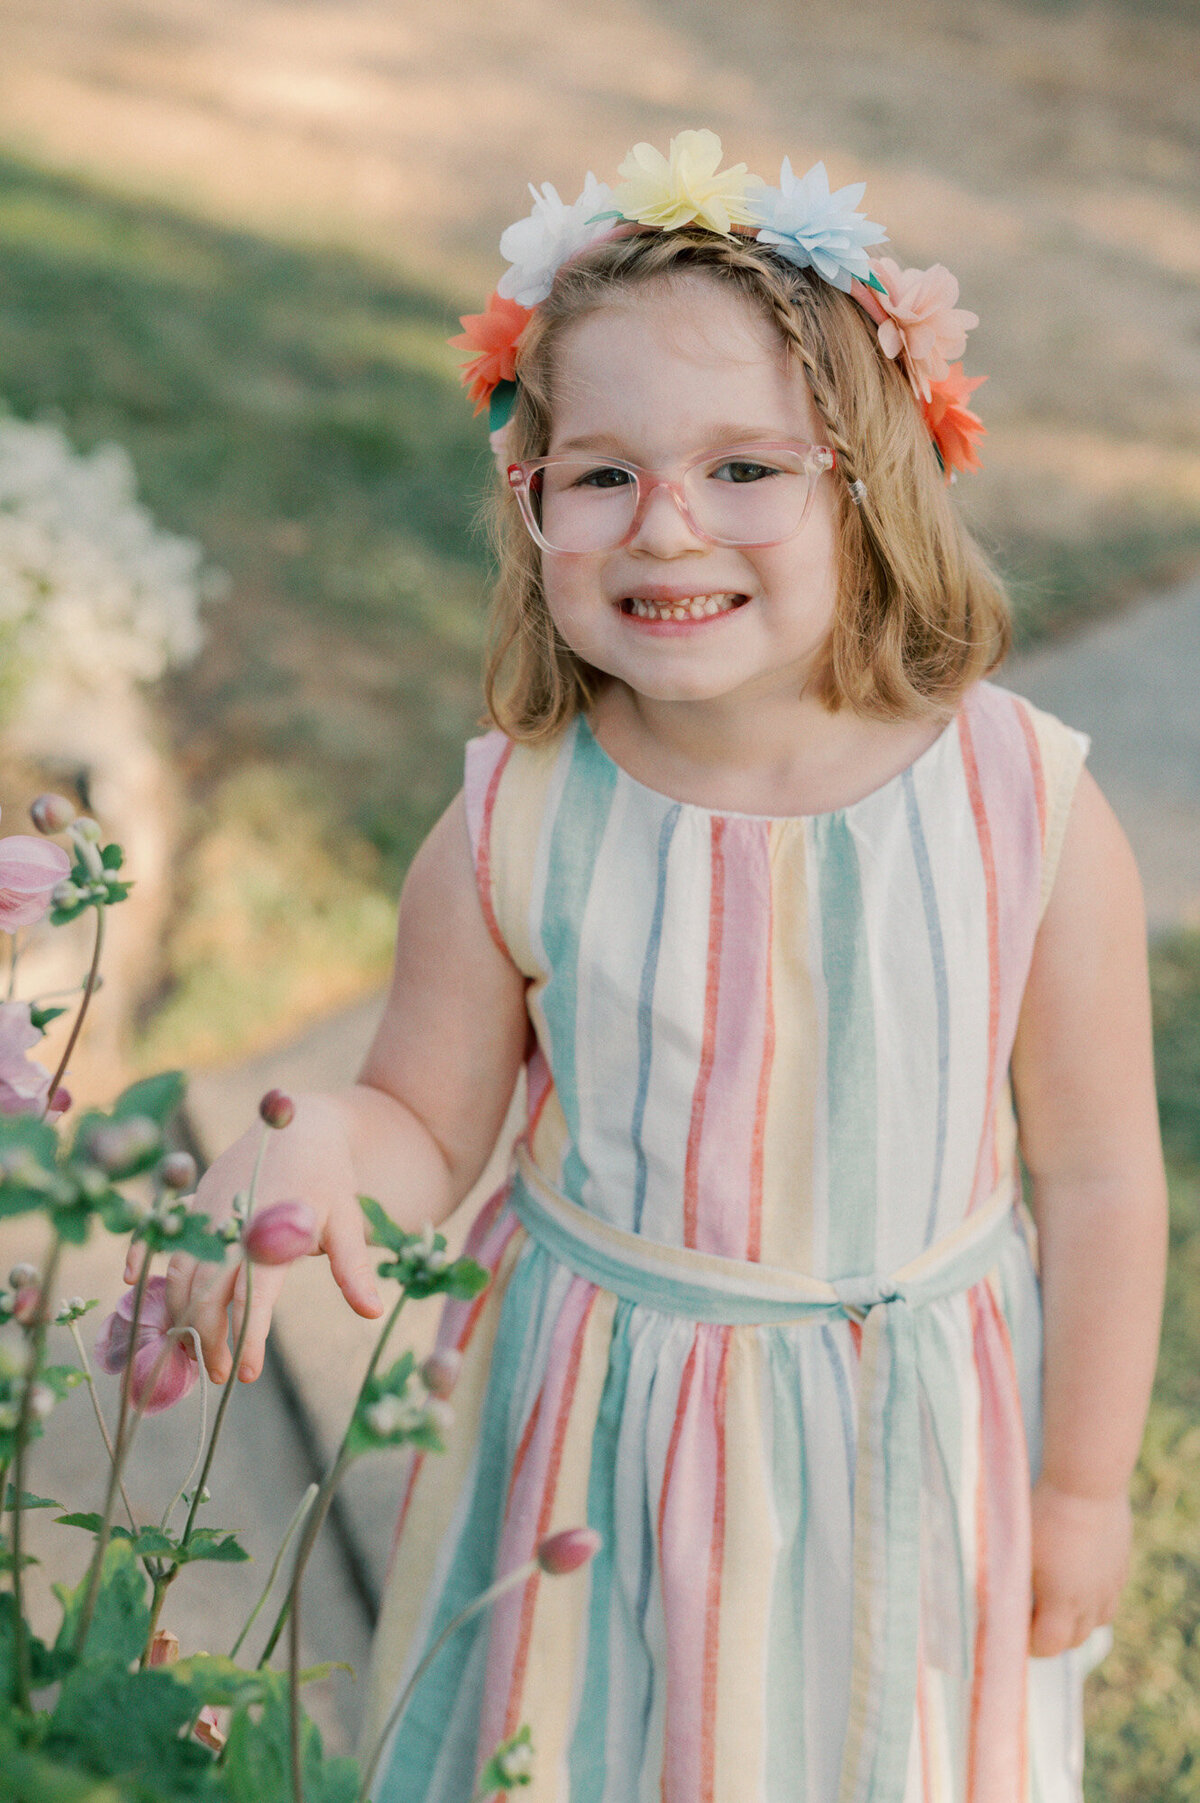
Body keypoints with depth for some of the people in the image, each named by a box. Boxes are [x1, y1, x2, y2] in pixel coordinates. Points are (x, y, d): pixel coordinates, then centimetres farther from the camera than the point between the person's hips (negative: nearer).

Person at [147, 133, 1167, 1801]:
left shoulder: (1030, 815, -19)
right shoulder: (511, 836, -17)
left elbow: (1096, 1176, -9)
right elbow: (428, 1125, -5)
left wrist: (1084, 1484, -1)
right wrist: (311, 1149, -28)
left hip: (913, 1447, 0)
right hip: (597, 1445, 1)